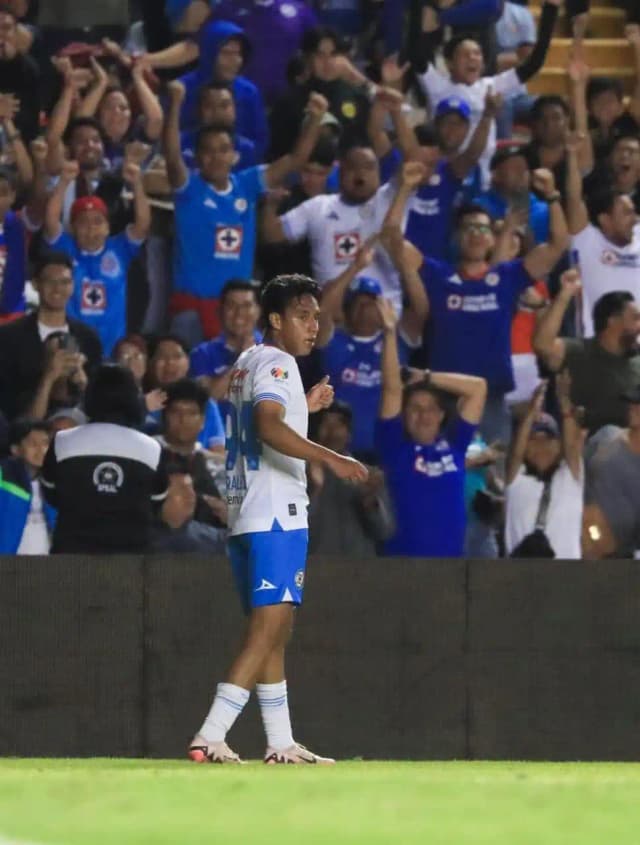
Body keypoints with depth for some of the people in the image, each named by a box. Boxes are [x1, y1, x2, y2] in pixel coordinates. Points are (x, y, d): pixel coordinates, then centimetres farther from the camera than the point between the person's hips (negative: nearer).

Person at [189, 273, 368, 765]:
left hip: (244, 513, 10)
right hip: (276, 514, -10)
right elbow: (269, 428, -27)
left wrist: (303, 408, 32)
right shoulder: (276, 363, -10)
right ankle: (211, 737, -24)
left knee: (273, 630, 14)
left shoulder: (247, 365, 20)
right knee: (269, 627, -14)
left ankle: (281, 744, 18)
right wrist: (328, 457, -36)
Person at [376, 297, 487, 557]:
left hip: (449, 563, 4)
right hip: (404, 564, -4)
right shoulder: (395, 446, 2)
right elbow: (392, 390, -7)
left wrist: (427, 378, 5)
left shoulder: (452, 444, 10)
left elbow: (478, 387, 10)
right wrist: (390, 333, -15)